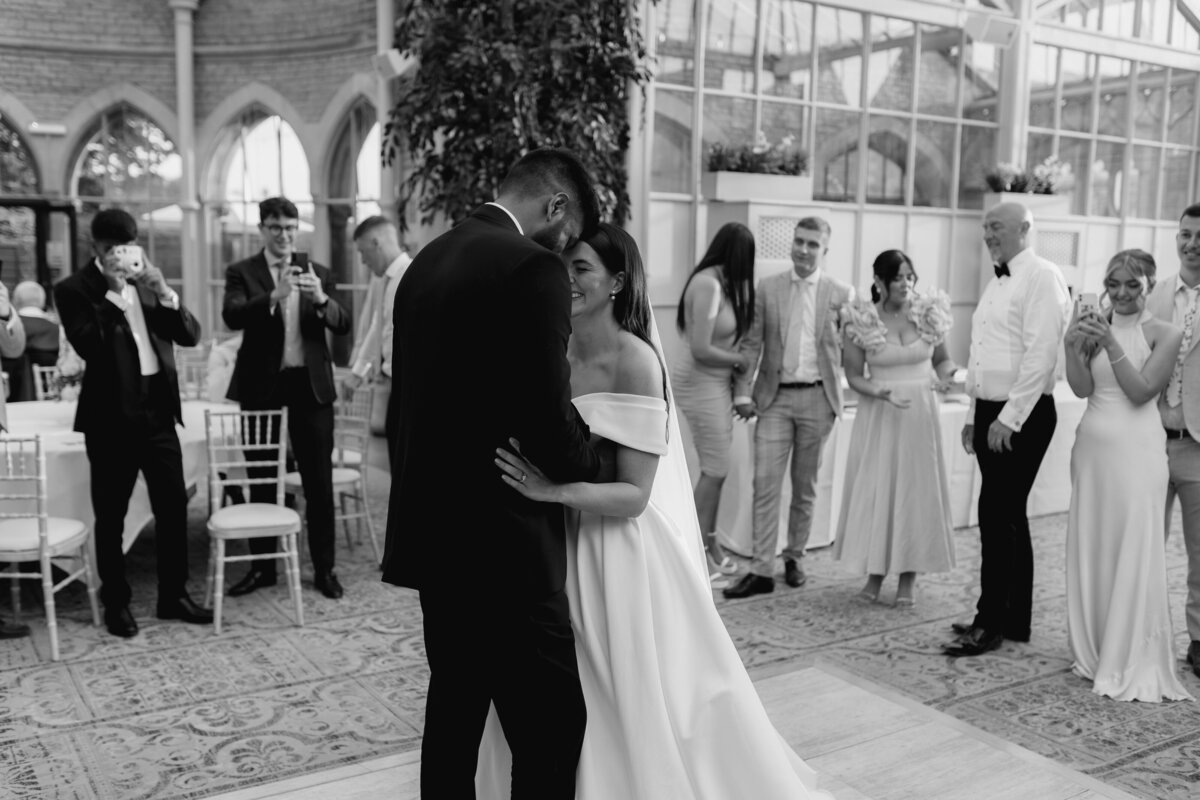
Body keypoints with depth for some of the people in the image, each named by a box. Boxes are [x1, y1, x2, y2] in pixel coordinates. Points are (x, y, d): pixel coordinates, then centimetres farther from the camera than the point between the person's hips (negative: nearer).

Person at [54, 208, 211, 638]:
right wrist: (113, 292, -19)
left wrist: (163, 292, -10)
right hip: (111, 415, -4)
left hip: (157, 409, 5)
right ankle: (116, 603, 18)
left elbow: (190, 335, 5)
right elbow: (89, 346, -18)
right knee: (111, 514, 5)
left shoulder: (147, 281, 11)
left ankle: (174, 595, 19)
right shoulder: (74, 288, -4)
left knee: (174, 505, 6)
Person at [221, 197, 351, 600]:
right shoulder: (241, 272, 2)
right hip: (262, 386, -1)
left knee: (319, 483, 3)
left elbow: (342, 325, -2)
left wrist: (321, 299, -22)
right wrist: (274, 296, -31)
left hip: (310, 385, 1)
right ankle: (262, 566, 21)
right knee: (261, 481, 9)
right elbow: (231, 316, -16)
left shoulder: (318, 272, 8)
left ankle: (324, 568, 13)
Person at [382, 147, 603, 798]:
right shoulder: (533, 269, -15)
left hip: (431, 534, 9)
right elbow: (548, 417, -17)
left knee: (454, 709, 20)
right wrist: (591, 472, 3)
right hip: (505, 545, -9)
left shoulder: (423, 262, 11)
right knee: (552, 725, 0)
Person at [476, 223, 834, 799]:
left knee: (628, 705, 8)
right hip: (556, 547, 5)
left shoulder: (635, 360, -15)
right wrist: (526, 478, -9)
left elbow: (634, 495, -18)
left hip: (621, 554, -5)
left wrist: (553, 490, -31)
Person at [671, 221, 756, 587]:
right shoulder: (708, 284, -21)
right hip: (699, 382, -8)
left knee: (714, 469, 14)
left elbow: (720, 339, 8)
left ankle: (710, 545, 27)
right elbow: (701, 350, -23)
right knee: (715, 470, -2)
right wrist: (740, 359, -10)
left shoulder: (722, 283, 5)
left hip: (717, 382, 8)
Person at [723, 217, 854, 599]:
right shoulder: (767, 288, 4)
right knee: (765, 482, -5)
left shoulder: (841, 293, 1)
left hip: (817, 398, 0)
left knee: (805, 485, 10)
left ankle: (794, 557, 26)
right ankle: (762, 570, -1)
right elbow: (751, 343, 3)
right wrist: (742, 392, -2)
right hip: (774, 397, 0)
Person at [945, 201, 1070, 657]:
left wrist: (1008, 419, -20)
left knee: (998, 516, -6)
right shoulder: (996, 283, 17)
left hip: (1021, 416, -9)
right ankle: (1014, 621, 23)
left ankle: (990, 623, 4)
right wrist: (973, 416, 16)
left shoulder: (1042, 278, -11)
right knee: (1009, 517, 13)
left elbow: (1040, 356, -18)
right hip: (989, 412, 9)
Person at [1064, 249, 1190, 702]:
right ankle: (1095, 652, 23)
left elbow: (1141, 392, -12)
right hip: (1092, 447, 4)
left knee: (1135, 557, -3)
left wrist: (1111, 344, -20)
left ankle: (1135, 666, 7)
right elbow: (1082, 388, -2)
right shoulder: (1094, 326, 8)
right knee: (1090, 552, 9)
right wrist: (1074, 345, -17)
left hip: (1137, 450, -4)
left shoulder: (1164, 334, -3)